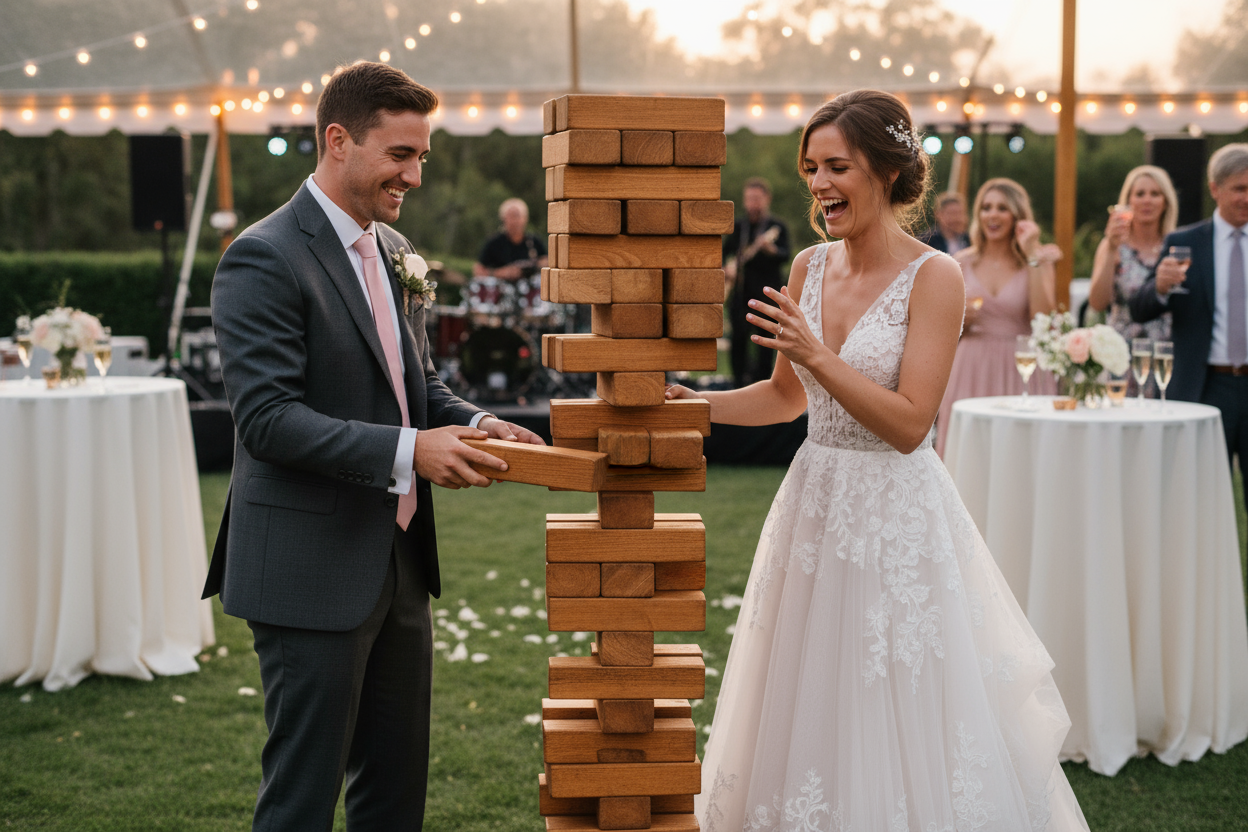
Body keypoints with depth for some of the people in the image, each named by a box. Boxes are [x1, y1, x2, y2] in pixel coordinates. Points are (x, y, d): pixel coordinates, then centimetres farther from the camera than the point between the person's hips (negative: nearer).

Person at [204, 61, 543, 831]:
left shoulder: (392, 250, 12)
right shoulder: (264, 260, -14)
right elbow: (267, 418, -21)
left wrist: (472, 423, 0)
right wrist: (407, 451, -26)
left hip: (399, 562, 8)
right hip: (311, 571, -8)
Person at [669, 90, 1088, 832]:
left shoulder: (932, 277, -13)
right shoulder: (809, 268, 5)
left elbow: (909, 423, -18)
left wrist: (817, 356, -26)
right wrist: (694, 405, 3)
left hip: (899, 517, -6)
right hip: (815, 508, 6)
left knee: (897, 719, 3)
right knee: (809, 720, 13)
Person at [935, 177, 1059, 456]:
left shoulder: (1038, 261, 2)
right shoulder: (962, 263, 8)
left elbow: (1043, 317, -14)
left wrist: (1032, 255, -12)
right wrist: (959, 318, -10)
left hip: (1021, 371, -2)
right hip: (972, 370, 2)